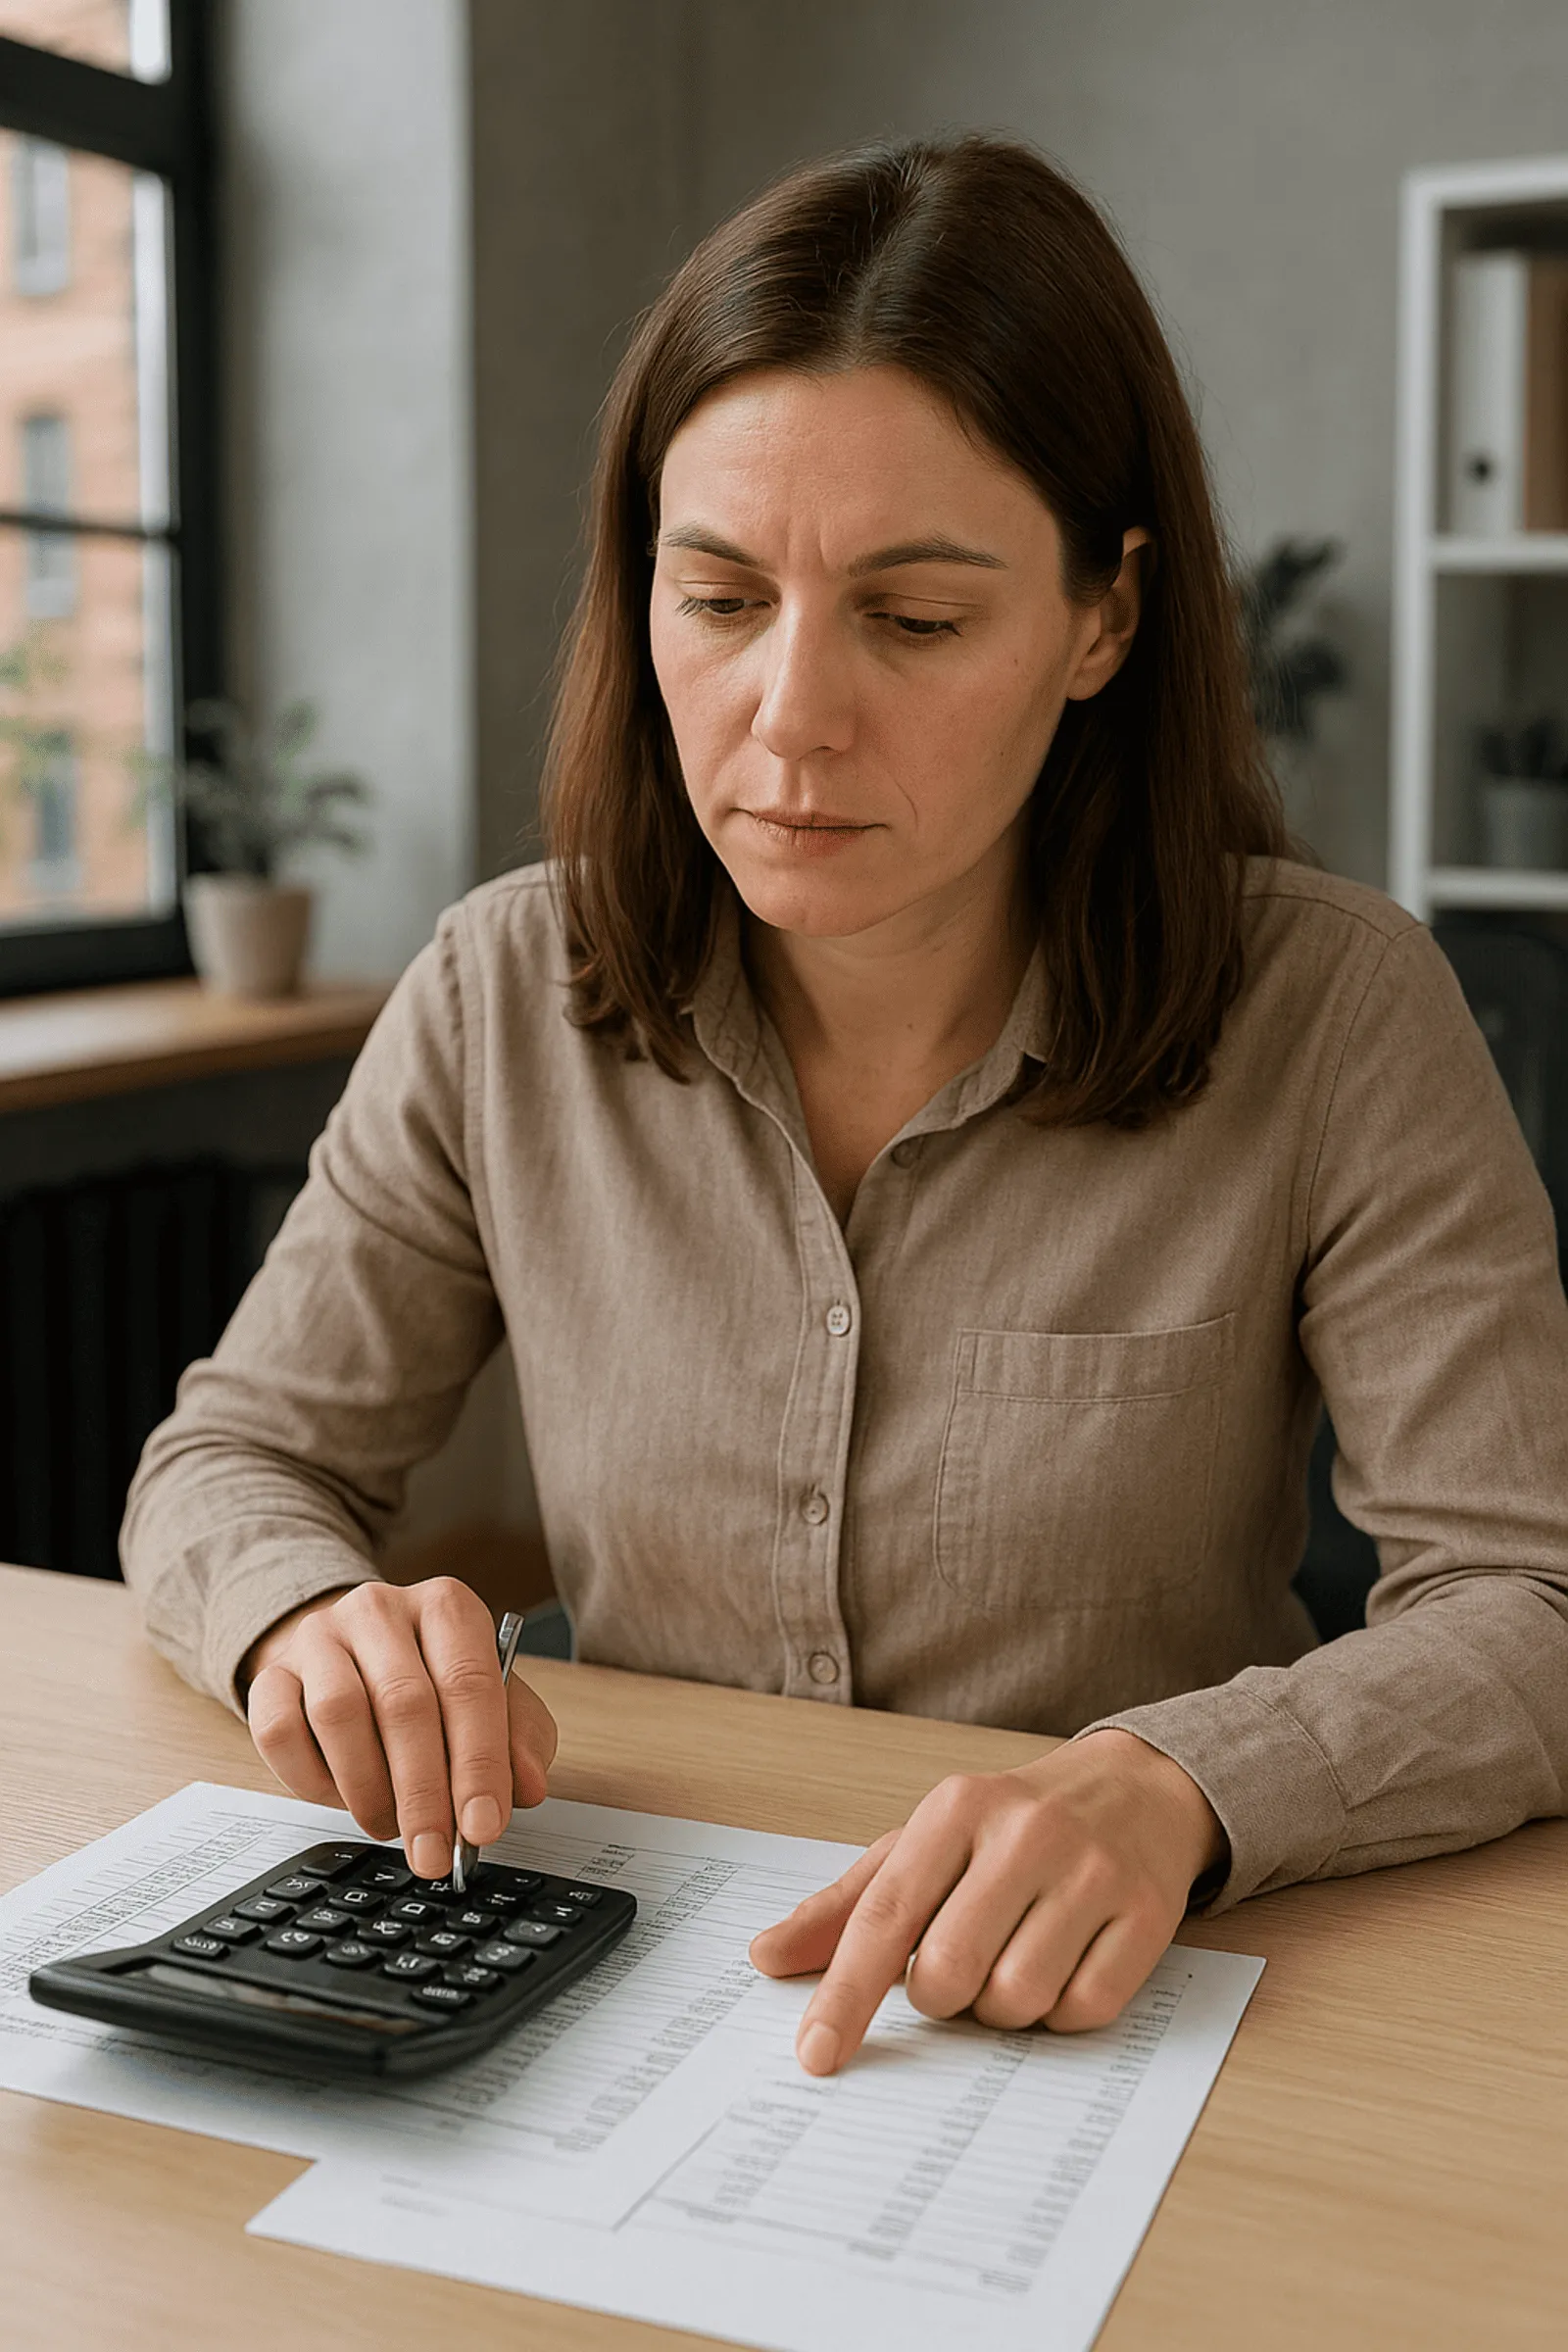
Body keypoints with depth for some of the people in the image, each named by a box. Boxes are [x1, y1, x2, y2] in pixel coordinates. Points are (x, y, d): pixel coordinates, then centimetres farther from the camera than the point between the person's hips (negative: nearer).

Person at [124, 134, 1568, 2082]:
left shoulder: (1332, 1019, -11)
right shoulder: (508, 994, -3)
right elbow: (234, 1462, 5)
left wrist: (1172, 1788, -32)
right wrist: (313, 1619, -19)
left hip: (1119, 2020, -2)